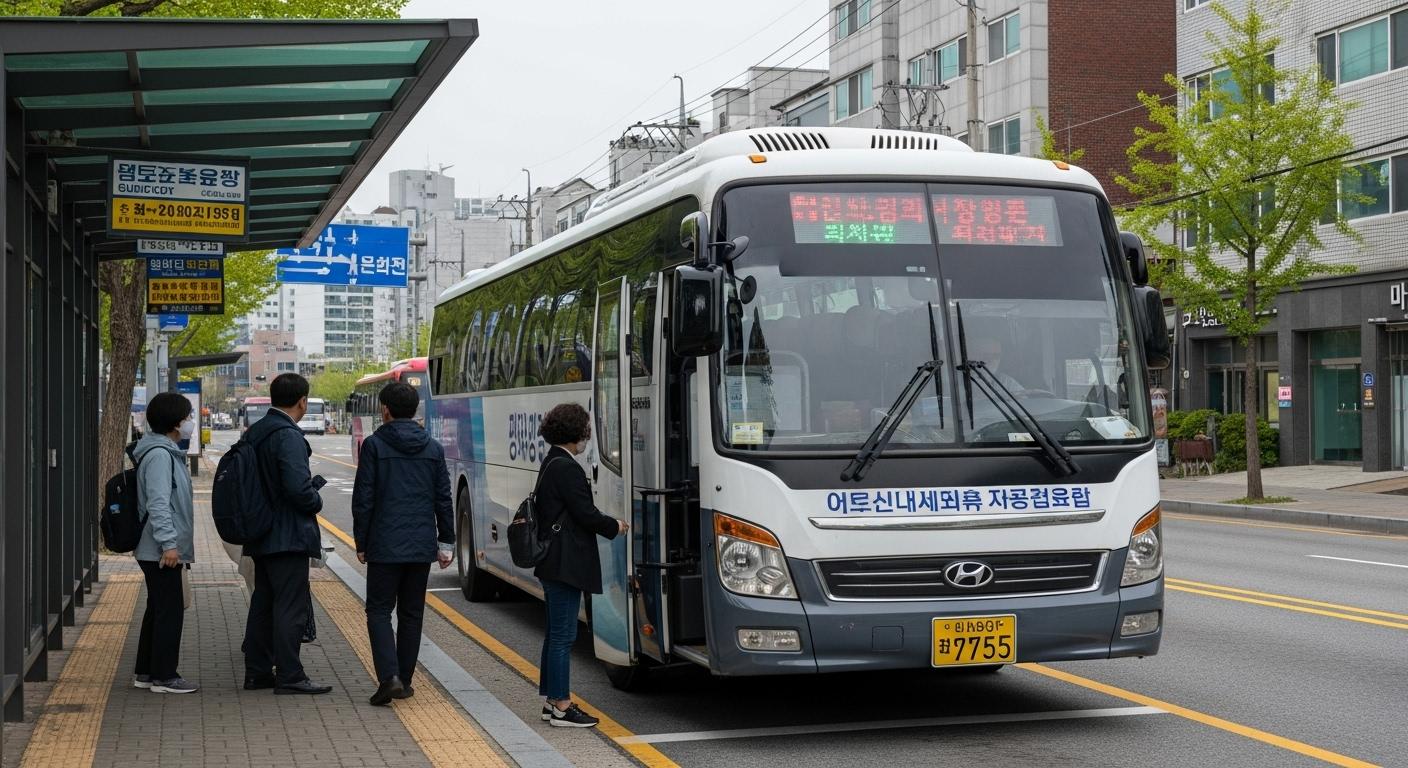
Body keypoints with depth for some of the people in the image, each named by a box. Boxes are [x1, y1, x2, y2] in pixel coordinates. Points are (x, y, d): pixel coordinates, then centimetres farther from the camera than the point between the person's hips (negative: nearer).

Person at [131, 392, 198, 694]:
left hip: (156, 550, 11)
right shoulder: (159, 454, -17)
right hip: (160, 550, -11)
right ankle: (163, 676, -1)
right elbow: (158, 503, -24)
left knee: (158, 609, 15)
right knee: (170, 610, -6)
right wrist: (169, 543, -25)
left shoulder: (167, 452, 16)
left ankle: (145, 672, 22)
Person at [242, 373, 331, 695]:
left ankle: (257, 671, 20)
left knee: (263, 603, 15)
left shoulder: (254, 433, 11)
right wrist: (316, 501, -6)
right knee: (291, 606, -5)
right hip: (288, 535, -9)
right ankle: (289, 675, -4)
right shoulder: (288, 436, -18)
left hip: (261, 535, 9)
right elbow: (298, 487, -26)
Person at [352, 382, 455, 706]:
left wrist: (361, 543, 2)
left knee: (379, 610, 2)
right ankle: (404, 681, 15)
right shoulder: (433, 448, 7)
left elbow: (363, 499, -6)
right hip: (422, 546, 4)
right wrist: (446, 543, 14)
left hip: (385, 546, -4)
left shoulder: (374, 445, -5)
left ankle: (389, 677, -15)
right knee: (411, 613, 12)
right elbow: (444, 500, 8)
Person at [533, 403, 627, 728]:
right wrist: (615, 527, 0)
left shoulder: (551, 464, 15)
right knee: (563, 635, -5)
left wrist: (608, 524, 13)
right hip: (565, 564, -11)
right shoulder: (566, 468, -17)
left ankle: (552, 699, 21)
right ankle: (561, 706, -1)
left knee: (556, 633, 15)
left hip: (552, 563, 11)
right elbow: (585, 514, -18)